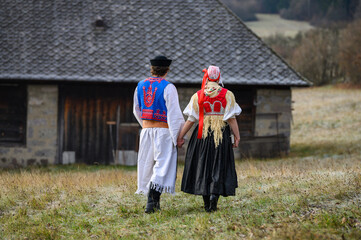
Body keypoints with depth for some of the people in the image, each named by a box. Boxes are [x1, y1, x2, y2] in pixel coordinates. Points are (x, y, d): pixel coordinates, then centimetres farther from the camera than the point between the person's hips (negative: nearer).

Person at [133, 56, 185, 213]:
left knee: (148, 165, 14)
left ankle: (152, 201, 19)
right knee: (163, 165, -6)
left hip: (146, 130, 5)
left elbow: (136, 110, 17)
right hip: (164, 131, -5)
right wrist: (179, 135, -9)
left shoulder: (141, 86, 7)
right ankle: (152, 201, -19)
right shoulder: (168, 88, -11)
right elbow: (174, 113, -14)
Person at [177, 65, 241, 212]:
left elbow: (191, 119, 0)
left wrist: (180, 136, 6)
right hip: (222, 134, -1)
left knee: (202, 166, 8)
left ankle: (207, 203, 9)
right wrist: (237, 137, 0)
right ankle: (214, 194, -19)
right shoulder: (227, 95, -2)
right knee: (219, 167, 4)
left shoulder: (198, 96, 0)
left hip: (202, 135, 1)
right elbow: (231, 118, -6)